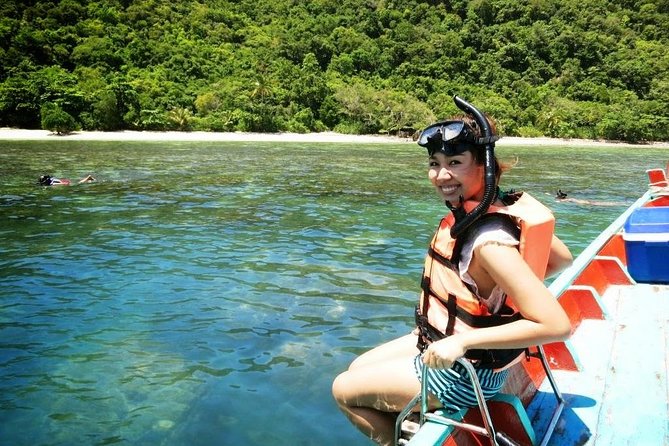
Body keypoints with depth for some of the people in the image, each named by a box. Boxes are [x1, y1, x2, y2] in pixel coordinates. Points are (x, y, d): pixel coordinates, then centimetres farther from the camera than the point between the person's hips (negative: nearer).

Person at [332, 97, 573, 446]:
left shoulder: (490, 241, -32)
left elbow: (557, 325, -34)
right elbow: (562, 258, 5)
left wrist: (462, 342, -32)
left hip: (463, 374, -8)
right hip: (442, 342, 9)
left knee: (344, 390, 6)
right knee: (358, 367, 22)